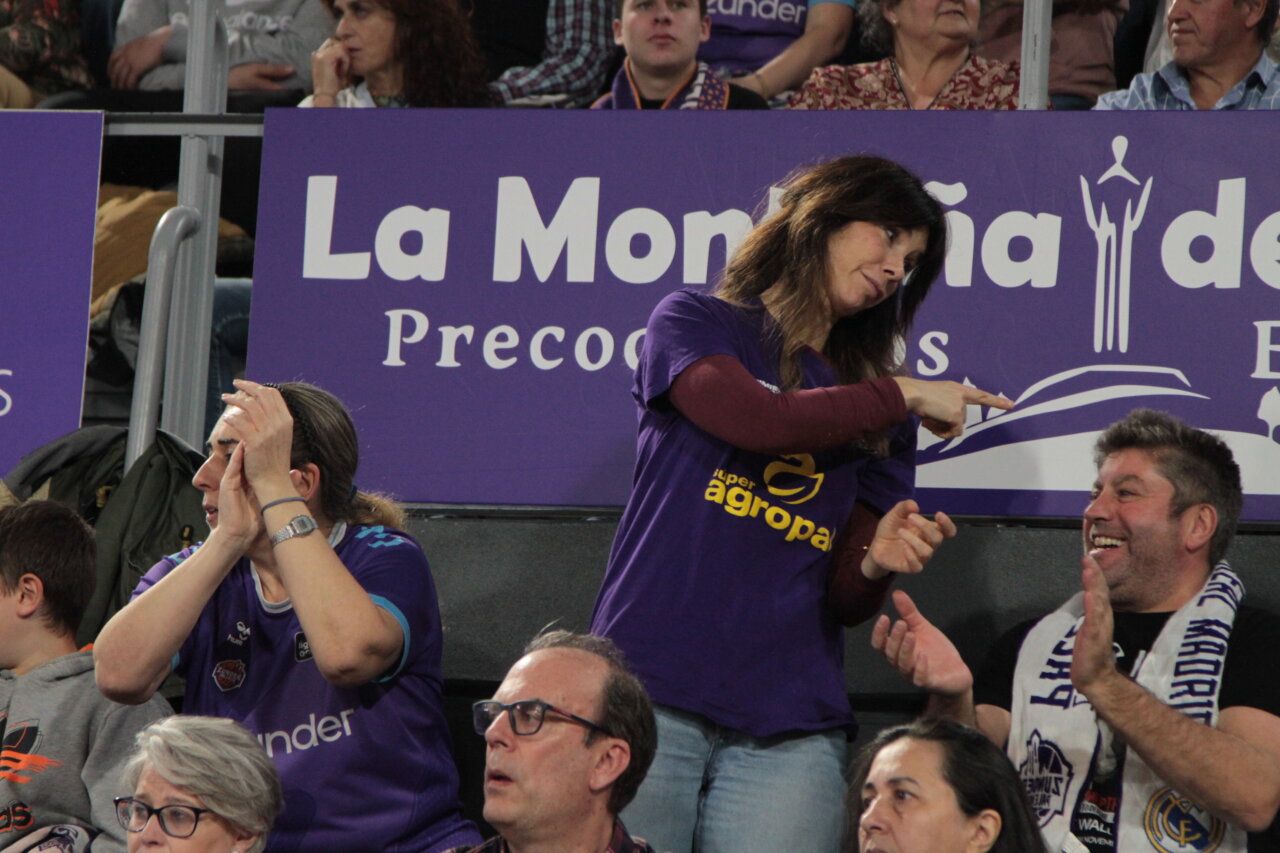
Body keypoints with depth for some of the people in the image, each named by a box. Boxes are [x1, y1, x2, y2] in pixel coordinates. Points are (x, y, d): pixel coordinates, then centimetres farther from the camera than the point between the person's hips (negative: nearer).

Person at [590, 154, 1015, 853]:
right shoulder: (692, 323, 9)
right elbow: (756, 419, -12)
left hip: (788, 728, 4)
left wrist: (877, 564, -10)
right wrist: (902, 397, 0)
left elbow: (846, 601, 14)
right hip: (650, 692, -3)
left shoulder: (880, 423, 19)